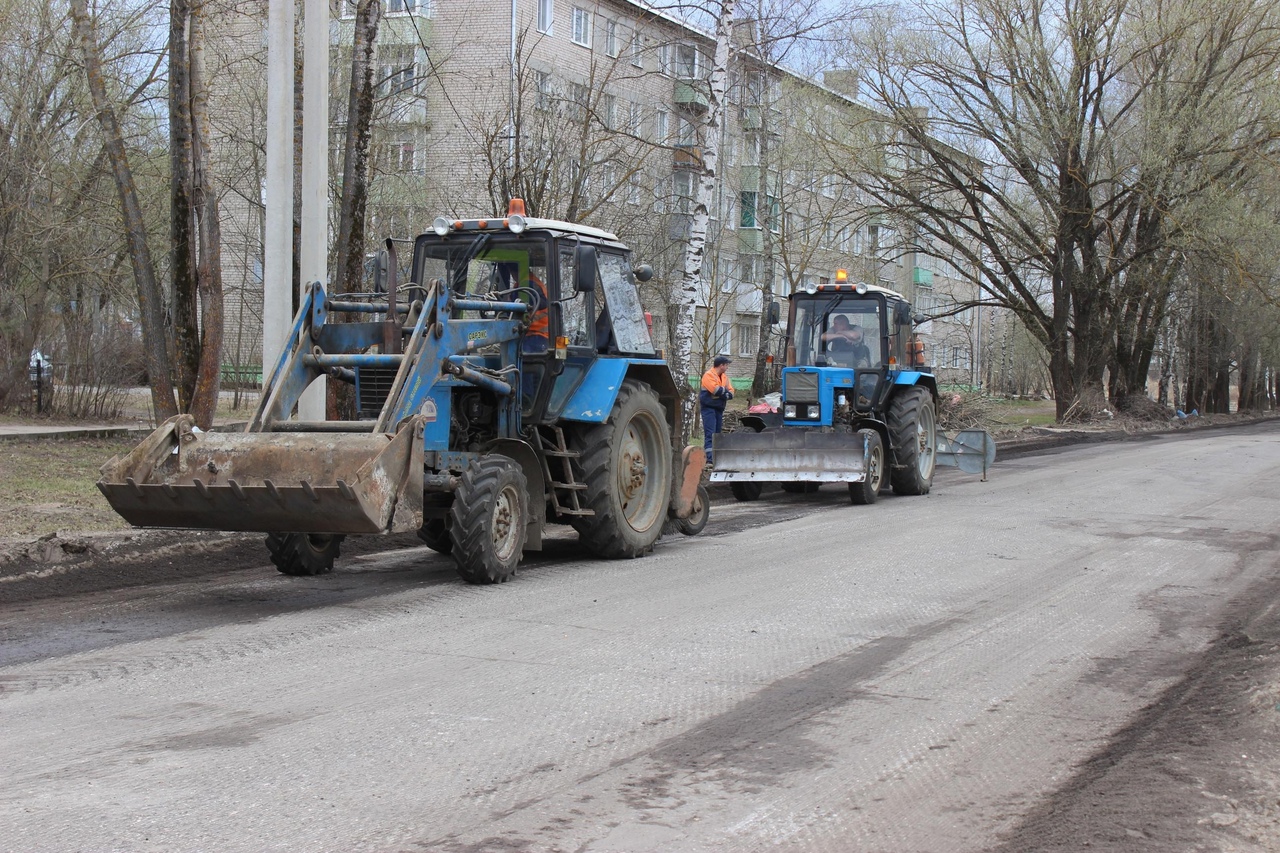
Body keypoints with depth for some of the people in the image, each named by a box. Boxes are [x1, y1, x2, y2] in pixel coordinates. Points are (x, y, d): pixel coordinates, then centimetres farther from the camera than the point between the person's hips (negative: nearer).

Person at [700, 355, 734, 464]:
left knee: (717, 433, 9)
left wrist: (723, 393, -13)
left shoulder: (724, 377, 15)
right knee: (710, 433, -13)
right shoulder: (708, 375, -10)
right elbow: (715, 389, -23)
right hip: (709, 407, -8)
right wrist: (725, 390, -6)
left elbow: (731, 393, 7)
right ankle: (710, 457, -19)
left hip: (719, 409, 8)